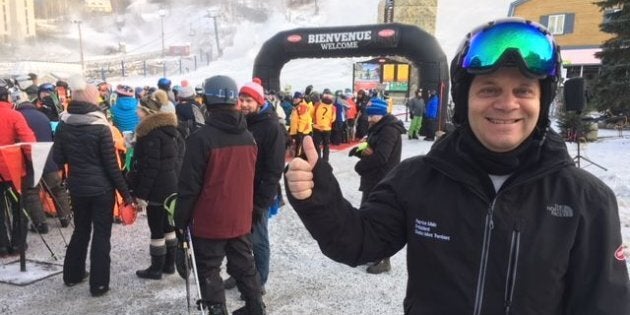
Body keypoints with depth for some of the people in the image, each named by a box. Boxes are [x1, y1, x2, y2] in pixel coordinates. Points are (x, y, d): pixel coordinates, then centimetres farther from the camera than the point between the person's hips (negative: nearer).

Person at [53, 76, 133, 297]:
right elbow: (111, 164, -14)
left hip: (77, 187, 5)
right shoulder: (100, 126, -15)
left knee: (81, 230, 22)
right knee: (101, 234, 4)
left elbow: (58, 159, 4)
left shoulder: (63, 125, -1)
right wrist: (125, 192, -8)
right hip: (101, 188, -5)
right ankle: (99, 284, 9)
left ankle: (72, 274, 33)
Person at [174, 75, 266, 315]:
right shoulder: (248, 137, 3)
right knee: (244, 264, 19)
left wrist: (181, 219, -4)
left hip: (209, 220, -6)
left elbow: (190, 184, -15)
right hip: (241, 218, 6)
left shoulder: (202, 137, -17)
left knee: (209, 271, 9)